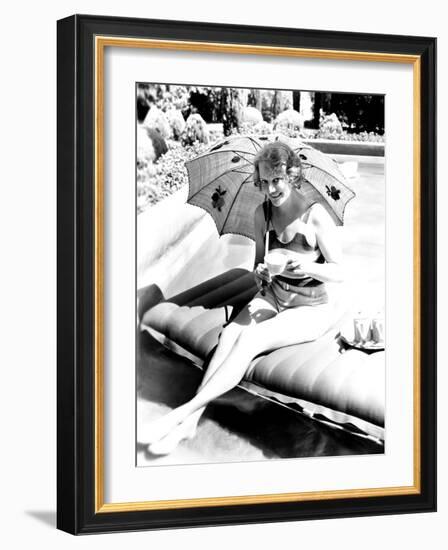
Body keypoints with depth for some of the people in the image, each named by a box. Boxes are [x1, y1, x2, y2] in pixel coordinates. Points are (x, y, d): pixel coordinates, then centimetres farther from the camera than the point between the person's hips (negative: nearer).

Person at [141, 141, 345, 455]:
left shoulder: (316, 217, -17)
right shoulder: (263, 213, -1)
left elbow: (340, 273, -12)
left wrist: (306, 266, -30)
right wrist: (259, 272, -12)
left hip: (310, 309, -5)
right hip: (272, 297, 5)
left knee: (249, 340, -28)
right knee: (230, 333, -24)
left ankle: (186, 411, -31)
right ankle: (191, 421, -33)